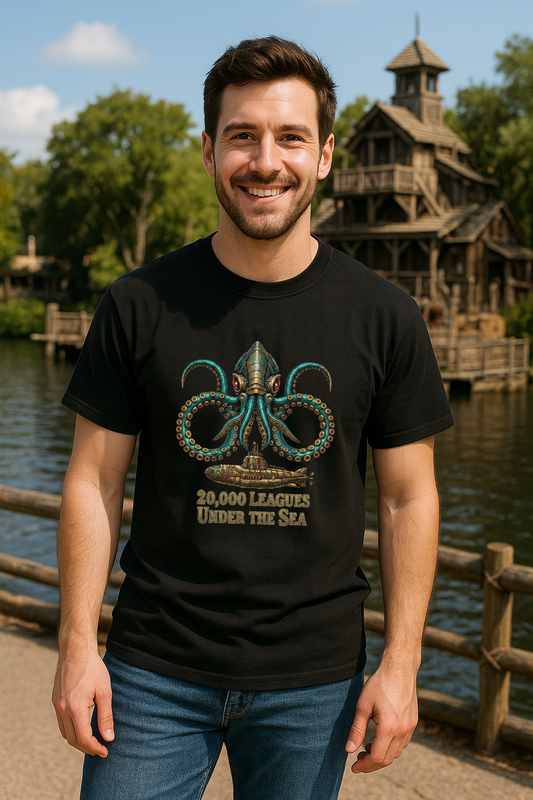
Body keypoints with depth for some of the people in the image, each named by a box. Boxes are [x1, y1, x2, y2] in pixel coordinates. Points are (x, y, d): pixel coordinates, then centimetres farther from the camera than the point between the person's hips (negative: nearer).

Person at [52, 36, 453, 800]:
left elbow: (409, 497, 1)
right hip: (154, 672, 0)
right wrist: (77, 644, -4)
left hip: (313, 679, 1)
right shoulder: (139, 305, -3)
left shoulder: (385, 318, -3)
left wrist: (401, 661, -3)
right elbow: (94, 480, 0)